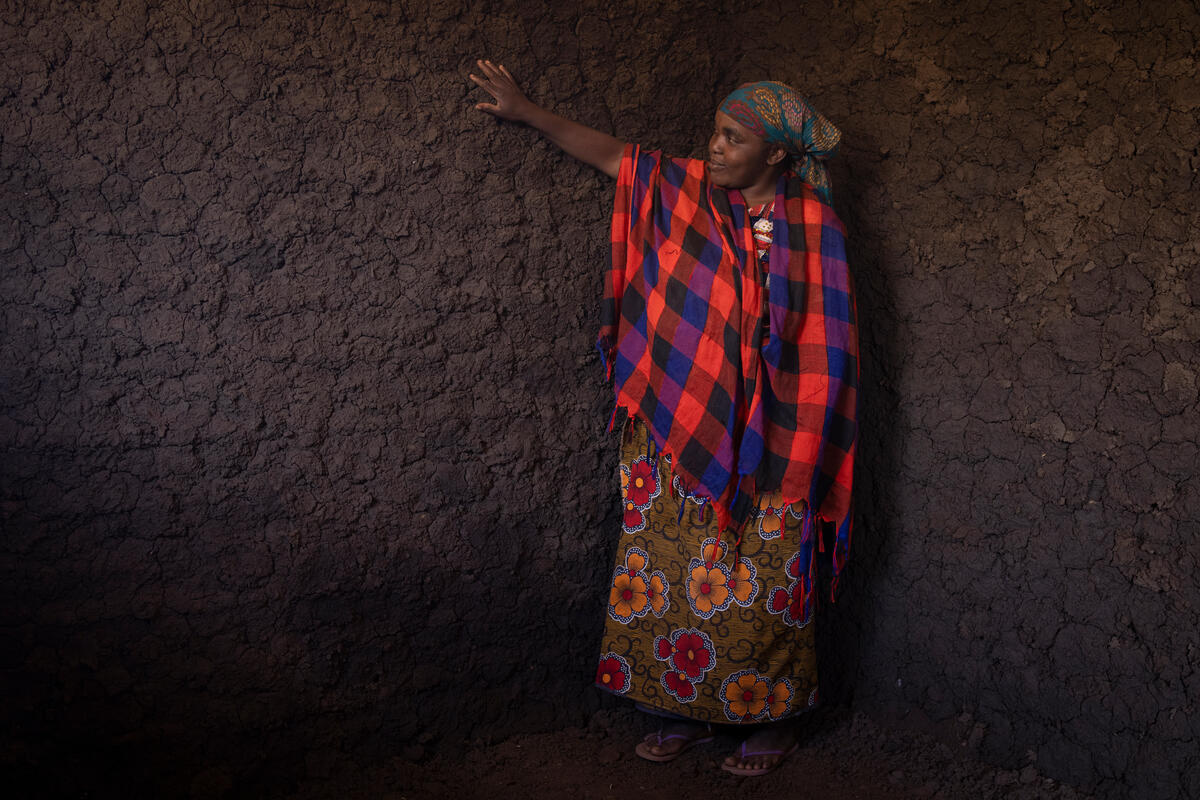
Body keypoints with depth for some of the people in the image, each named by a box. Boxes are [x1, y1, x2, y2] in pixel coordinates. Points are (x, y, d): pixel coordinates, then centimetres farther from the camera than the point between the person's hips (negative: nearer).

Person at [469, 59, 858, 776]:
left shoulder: (815, 227, -4)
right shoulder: (685, 191, 3)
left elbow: (826, 347, -2)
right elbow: (611, 152, 10)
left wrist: (807, 444, -5)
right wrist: (526, 111, 12)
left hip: (762, 447, -3)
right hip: (678, 433, 4)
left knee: (756, 588, 3)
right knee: (672, 573, 8)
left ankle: (777, 715, 21)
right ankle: (689, 707, 24)